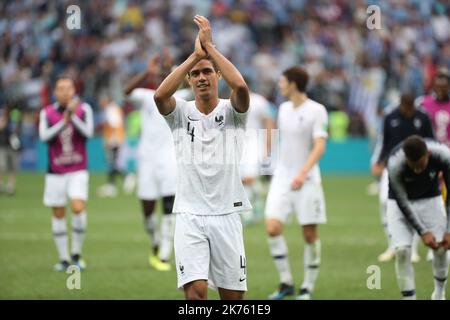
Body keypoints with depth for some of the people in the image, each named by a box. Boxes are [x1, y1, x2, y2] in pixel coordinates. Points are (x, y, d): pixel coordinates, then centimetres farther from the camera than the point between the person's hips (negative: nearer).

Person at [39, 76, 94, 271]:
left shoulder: (83, 109, -1)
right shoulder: (47, 113, 0)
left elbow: (87, 133, -14)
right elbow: (45, 136, -14)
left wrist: (73, 115, -25)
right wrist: (63, 121, -24)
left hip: (78, 171, -1)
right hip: (55, 173, 2)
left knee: (78, 208, -18)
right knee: (58, 214, 4)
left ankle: (76, 254, -1)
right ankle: (63, 259, 14)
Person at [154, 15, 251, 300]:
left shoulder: (231, 111, 2)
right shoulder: (181, 113, 4)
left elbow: (240, 86, -22)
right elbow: (160, 95, -20)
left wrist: (209, 47, -18)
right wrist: (195, 54, -20)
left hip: (226, 215, 1)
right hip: (190, 215, -1)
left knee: (233, 295, 5)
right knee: (196, 292, -14)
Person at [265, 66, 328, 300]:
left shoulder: (316, 111, -9)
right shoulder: (284, 108, 10)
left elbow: (319, 145, -17)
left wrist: (303, 173, -28)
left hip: (307, 180, -5)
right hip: (282, 176, 5)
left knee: (309, 234, 0)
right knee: (272, 227, -11)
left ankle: (307, 287, 12)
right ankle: (286, 282, 0)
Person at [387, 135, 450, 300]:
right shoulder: (395, 164, -36)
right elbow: (402, 202, -24)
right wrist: (423, 232, -22)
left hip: (431, 199, 2)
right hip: (400, 202, -2)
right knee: (402, 250, -17)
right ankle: (409, 297, -7)